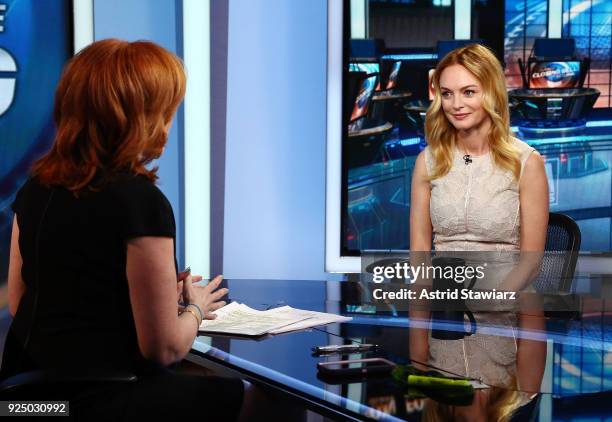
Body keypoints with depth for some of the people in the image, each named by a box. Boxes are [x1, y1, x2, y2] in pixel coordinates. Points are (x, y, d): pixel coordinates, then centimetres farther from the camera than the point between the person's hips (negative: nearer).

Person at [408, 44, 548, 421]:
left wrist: (484, 303, -16)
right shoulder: (429, 161, 9)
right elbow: (420, 246, 8)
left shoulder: (525, 162, -1)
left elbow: (530, 257, -1)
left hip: (507, 309, -2)